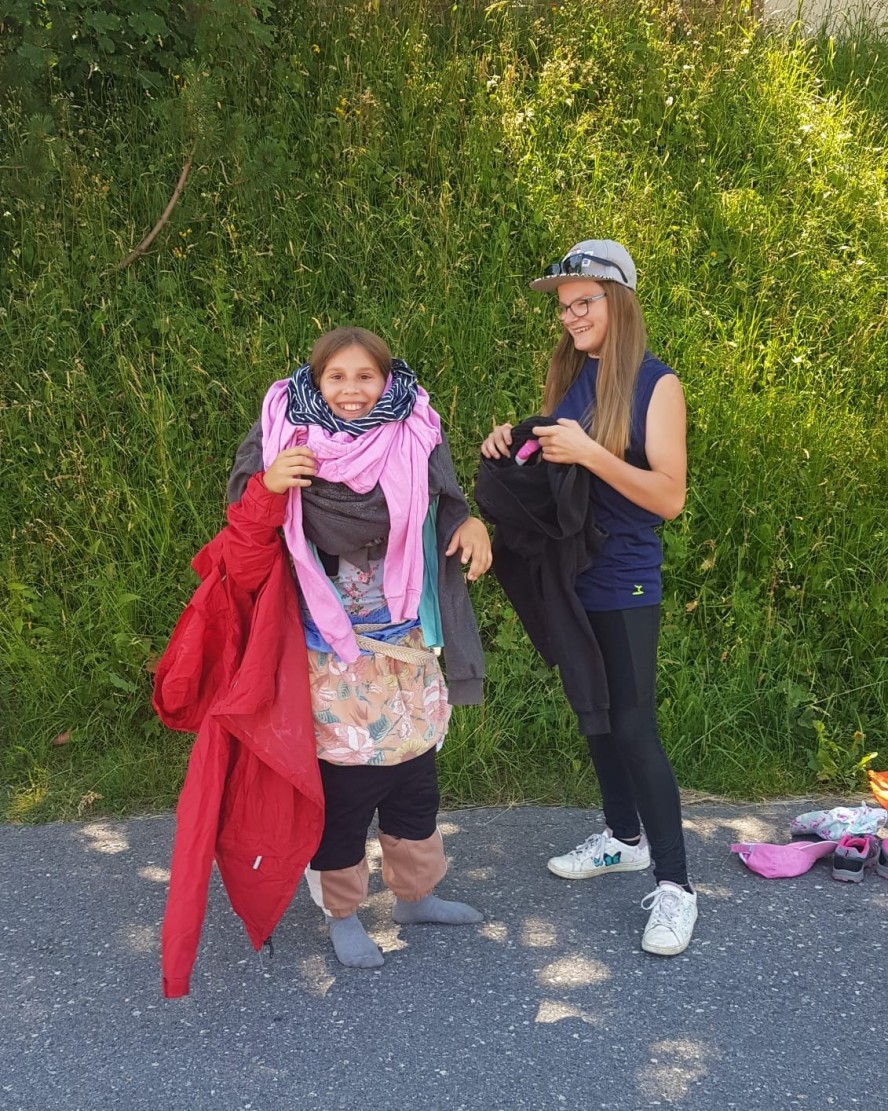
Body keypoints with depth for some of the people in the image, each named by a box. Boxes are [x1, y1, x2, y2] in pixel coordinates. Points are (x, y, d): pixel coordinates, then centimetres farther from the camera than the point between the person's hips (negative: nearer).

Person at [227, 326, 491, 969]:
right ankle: (341, 913, 22)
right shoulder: (288, 440, -10)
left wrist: (471, 524, -9)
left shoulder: (413, 437, -2)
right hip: (331, 649, -4)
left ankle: (415, 893, 36)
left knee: (415, 771, 16)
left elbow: (445, 506, 14)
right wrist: (268, 485, -27)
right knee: (343, 782, 2)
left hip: (406, 644, 4)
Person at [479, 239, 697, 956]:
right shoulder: (568, 377, 8)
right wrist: (515, 445, -5)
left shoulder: (655, 384, -11)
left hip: (624, 582, -7)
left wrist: (590, 453, -26)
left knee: (633, 727, -7)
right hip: (566, 570, 7)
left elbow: (670, 497, -17)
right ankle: (624, 838, 34)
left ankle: (674, 885, 4)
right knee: (593, 714, 16)